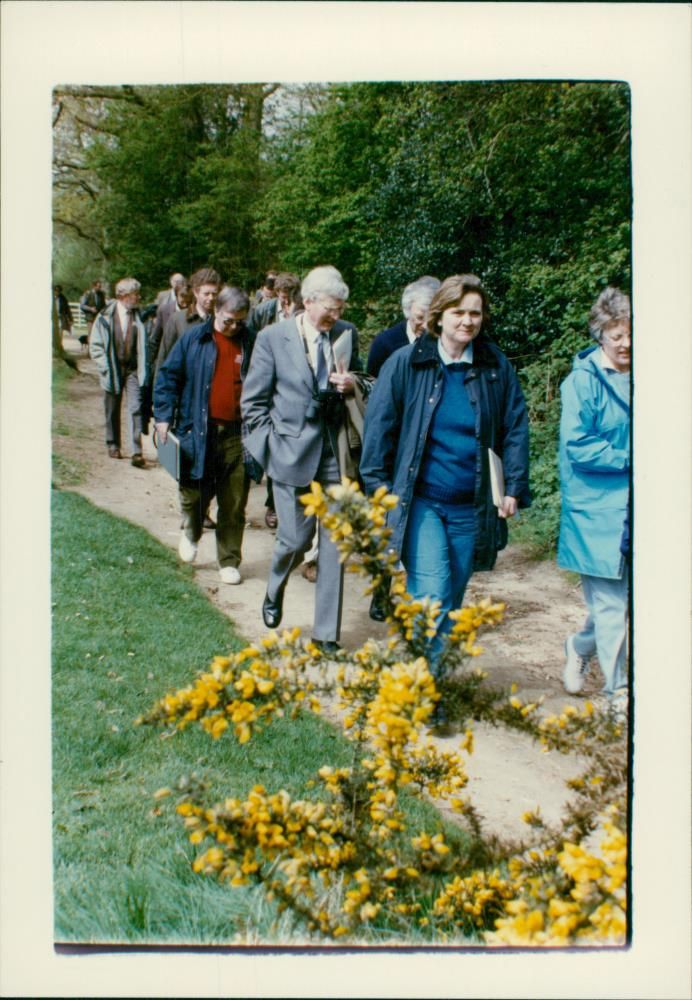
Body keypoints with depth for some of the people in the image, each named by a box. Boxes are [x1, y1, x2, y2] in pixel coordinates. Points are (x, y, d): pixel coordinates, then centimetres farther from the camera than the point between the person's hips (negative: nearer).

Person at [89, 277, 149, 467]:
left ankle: (137, 452, -11)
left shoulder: (138, 316, 0)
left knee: (135, 409, -9)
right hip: (113, 370, 0)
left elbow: (143, 344, 6)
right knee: (112, 410, 12)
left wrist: (143, 368, -3)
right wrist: (106, 367, -7)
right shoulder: (105, 317, -4)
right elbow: (95, 345, 0)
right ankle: (113, 445, 30)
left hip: (133, 369, 0)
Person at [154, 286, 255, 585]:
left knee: (234, 505, 5)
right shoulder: (194, 339, 2)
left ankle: (229, 561, 18)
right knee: (194, 492, 6)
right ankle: (191, 532, 39)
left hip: (237, 434, 1)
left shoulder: (251, 344, 4)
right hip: (198, 432, 0)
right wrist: (163, 416, -4)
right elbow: (168, 376, 4)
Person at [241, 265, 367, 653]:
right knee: (296, 539, 4)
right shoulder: (273, 337, -5)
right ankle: (275, 591, 39)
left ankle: (327, 632, 14)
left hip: (335, 452, 3)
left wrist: (352, 384, -6)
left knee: (335, 542, 3)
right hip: (293, 451, -2)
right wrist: (271, 444, -4)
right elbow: (253, 401, 0)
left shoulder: (348, 334, 3)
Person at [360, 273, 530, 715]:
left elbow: (516, 429, 8)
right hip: (419, 501, -3)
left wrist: (515, 488, 2)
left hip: (471, 507, 3)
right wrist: (377, 485, -2)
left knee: (451, 599, 10)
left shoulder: (496, 367, 3)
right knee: (432, 594, -12)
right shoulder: (406, 363, -4)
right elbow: (380, 425, 1)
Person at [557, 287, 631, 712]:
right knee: (611, 604, 3)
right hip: (598, 510, -5)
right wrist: (630, 460, -16)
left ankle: (580, 647, 41)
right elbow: (577, 447, -15)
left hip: (630, 509, 5)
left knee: (613, 599, 15)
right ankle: (618, 690, 17)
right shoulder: (582, 381, -9)